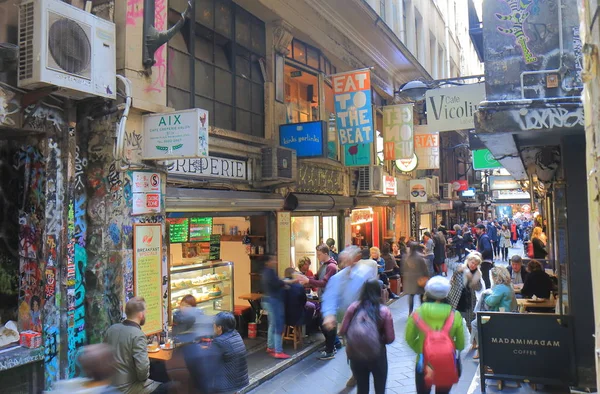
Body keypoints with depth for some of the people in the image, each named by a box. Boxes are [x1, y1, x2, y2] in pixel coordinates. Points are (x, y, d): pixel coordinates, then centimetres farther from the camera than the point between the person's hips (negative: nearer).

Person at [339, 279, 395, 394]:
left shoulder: (354, 307, -7)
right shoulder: (384, 311, -11)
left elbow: (342, 331, -4)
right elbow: (390, 338, -9)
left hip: (355, 355, 2)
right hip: (377, 356, -2)